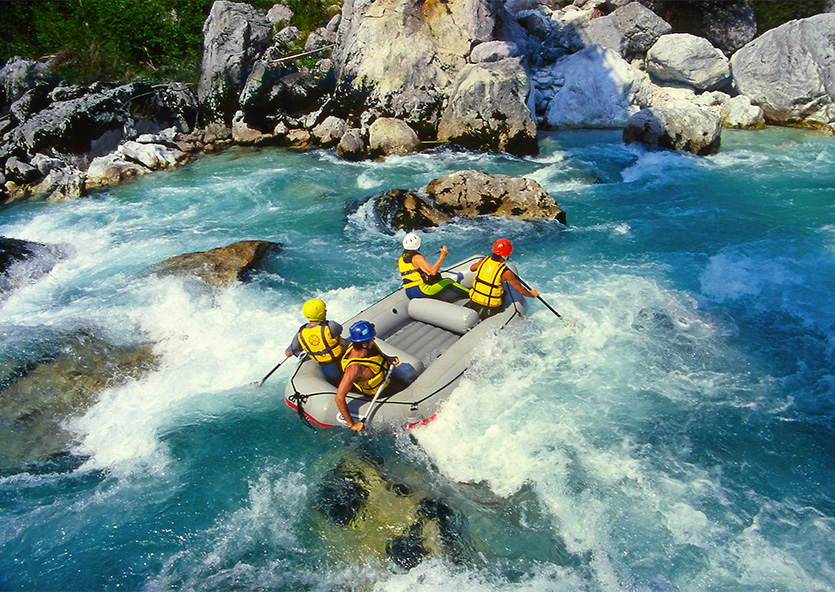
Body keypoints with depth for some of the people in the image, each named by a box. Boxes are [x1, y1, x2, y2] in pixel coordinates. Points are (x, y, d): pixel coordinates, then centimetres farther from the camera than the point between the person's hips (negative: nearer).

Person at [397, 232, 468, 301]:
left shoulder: (401, 259, 10)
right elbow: (432, 271, -27)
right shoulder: (417, 257, -16)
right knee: (448, 282, 1)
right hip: (421, 291, -9)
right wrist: (442, 256, -21)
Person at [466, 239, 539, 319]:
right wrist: (532, 294, 12)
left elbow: (471, 268, 21)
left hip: (473, 303, 5)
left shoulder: (483, 261, -3)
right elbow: (521, 290, -7)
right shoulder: (506, 272, -16)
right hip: (491, 309, -5)